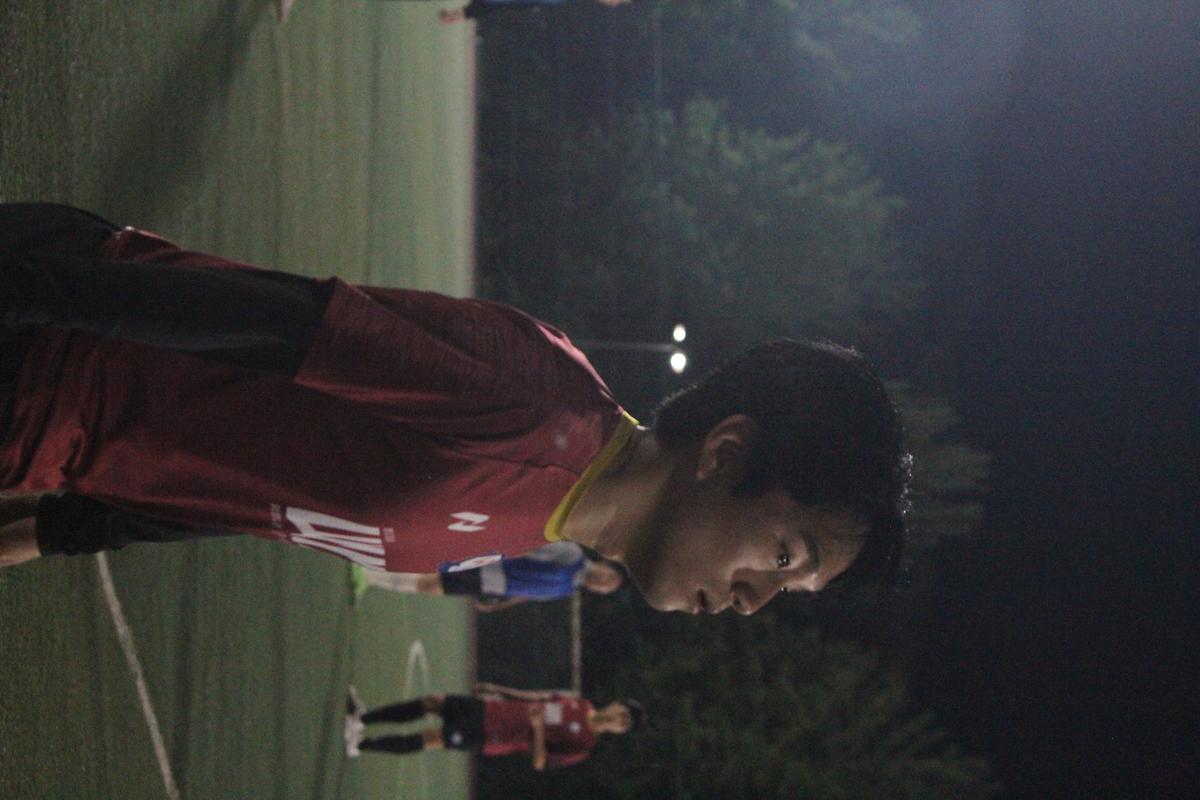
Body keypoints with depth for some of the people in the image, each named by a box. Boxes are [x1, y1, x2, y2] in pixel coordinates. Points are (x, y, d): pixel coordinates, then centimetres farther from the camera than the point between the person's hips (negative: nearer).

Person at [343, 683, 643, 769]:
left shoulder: (581, 747, -11)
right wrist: (496, 689, 14)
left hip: (486, 738, -6)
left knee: (431, 739, -20)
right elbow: (534, 697, 19)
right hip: (489, 710, 6)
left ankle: (360, 745, -11)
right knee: (433, 701, -6)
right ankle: (362, 719, 3)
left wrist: (538, 728, -28)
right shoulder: (580, 706, 9)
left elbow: (539, 763, -17)